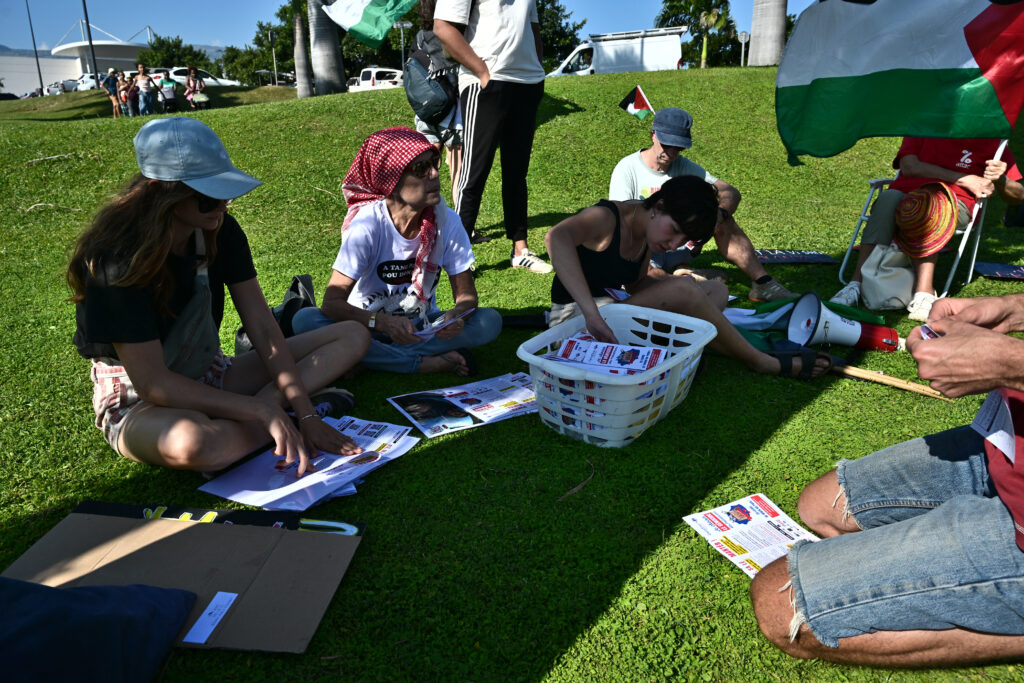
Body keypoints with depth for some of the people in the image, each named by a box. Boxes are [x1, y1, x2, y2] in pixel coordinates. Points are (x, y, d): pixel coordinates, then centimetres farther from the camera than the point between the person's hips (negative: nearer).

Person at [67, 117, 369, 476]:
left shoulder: (220, 231, -7)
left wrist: (305, 416, -18)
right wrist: (264, 412, -31)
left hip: (207, 380, 6)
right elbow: (151, 382, -26)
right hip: (138, 404, -6)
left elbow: (263, 327, -9)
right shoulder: (118, 258, -24)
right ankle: (269, 405, -14)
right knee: (193, 442, -45)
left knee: (352, 336, -5)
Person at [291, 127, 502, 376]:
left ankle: (370, 358, -22)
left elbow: (466, 293, -8)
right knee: (304, 320, -29)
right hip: (370, 326, -2)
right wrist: (384, 322, -42)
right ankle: (425, 363, -26)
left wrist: (456, 316, -32)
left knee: (490, 321, -23)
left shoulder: (446, 221, -12)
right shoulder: (367, 225, -20)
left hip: (423, 328, 2)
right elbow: (332, 302, -24)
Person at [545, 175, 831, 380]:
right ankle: (764, 362, -10)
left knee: (716, 290, 8)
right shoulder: (606, 218, -20)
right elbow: (558, 236, -41)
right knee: (682, 289, -27)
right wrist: (592, 313, -51)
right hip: (577, 320, -9)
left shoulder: (648, 232, 5)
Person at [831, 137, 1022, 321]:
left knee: (925, 205, -36)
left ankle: (924, 293, -49)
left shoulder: (988, 141, 19)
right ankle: (857, 284, -44)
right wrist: (964, 179, -5)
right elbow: (909, 166, -2)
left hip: (953, 203, -1)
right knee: (888, 197, -35)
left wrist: (999, 179, -6)